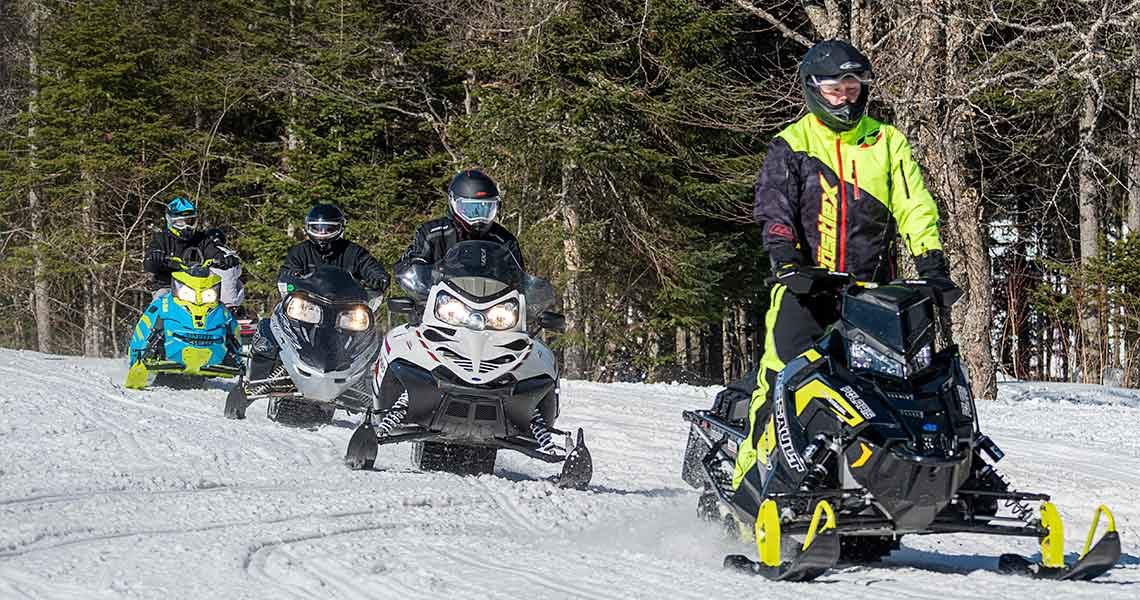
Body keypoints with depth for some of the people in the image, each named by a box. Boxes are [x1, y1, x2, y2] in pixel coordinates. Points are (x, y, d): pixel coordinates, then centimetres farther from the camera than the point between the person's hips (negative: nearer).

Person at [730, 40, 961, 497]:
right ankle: (748, 484, -17)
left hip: (872, 291, 3)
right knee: (781, 376, -17)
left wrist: (932, 262, -8)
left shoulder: (886, 142, 13)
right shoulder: (791, 146, 7)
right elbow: (774, 210, -3)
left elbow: (914, 206, 7)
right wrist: (786, 259, -21)